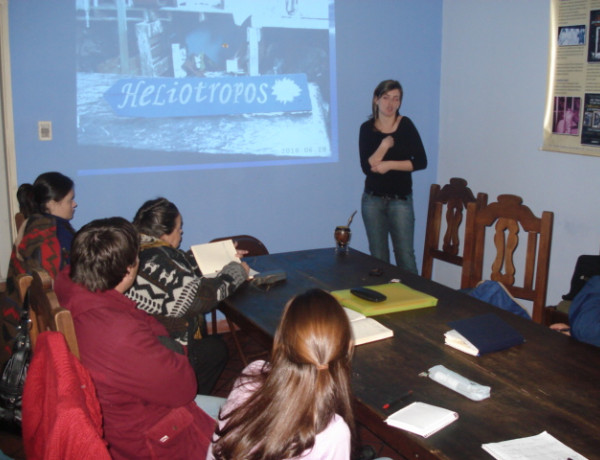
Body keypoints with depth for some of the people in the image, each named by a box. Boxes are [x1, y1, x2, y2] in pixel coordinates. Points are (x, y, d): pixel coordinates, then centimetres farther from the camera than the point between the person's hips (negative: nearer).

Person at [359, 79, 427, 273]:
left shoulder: (406, 125, -2)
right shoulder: (367, 128, 0)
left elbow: (421, 161, -7)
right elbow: (367, 167, -8)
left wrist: (390, 165, -14)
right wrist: (384, 146, -21)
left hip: (400, 199, -2)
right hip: (373, 199, 2)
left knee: (405, 255, -3)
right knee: (378, 257, 8)